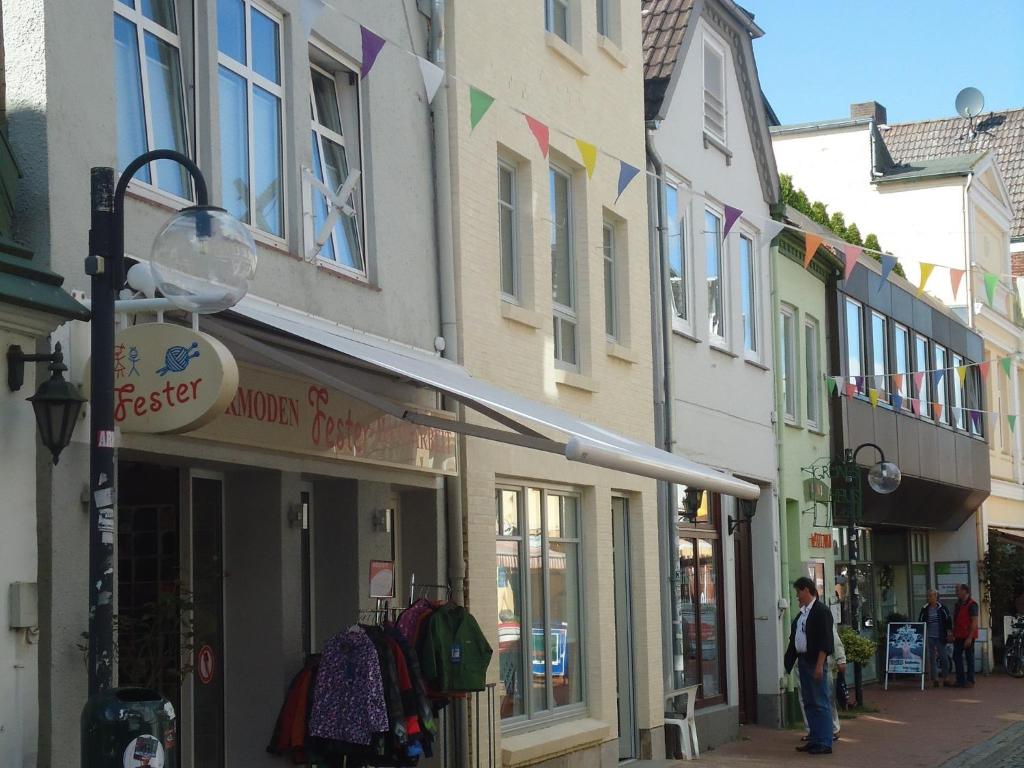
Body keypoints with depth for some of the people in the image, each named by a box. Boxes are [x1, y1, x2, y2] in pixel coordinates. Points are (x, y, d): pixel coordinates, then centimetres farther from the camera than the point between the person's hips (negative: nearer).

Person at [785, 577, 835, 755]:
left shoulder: (821, 611, -11)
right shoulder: (802, 613, 16)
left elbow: (825, 641, -17)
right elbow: (795, 638, 19)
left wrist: (819, 665, -21)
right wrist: (790, 661, 15)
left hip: (815, 662, -9)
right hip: (802, 661, 9)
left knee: (820, 703, -6)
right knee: (809, 703, 12)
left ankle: (825, 743, -4)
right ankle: (814, 740, 19)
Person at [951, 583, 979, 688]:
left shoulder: (971, 604, -11)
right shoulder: (958, 604, 16)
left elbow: (974, 622, -16)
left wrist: (969, 637, -21)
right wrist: (954, 635, 16)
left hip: (968, 636, -9)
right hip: (959, 636, 9)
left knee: (969, 658, -2)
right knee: (957, 657, 8)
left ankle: (970, 681, 3)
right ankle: (960, 680, 14)